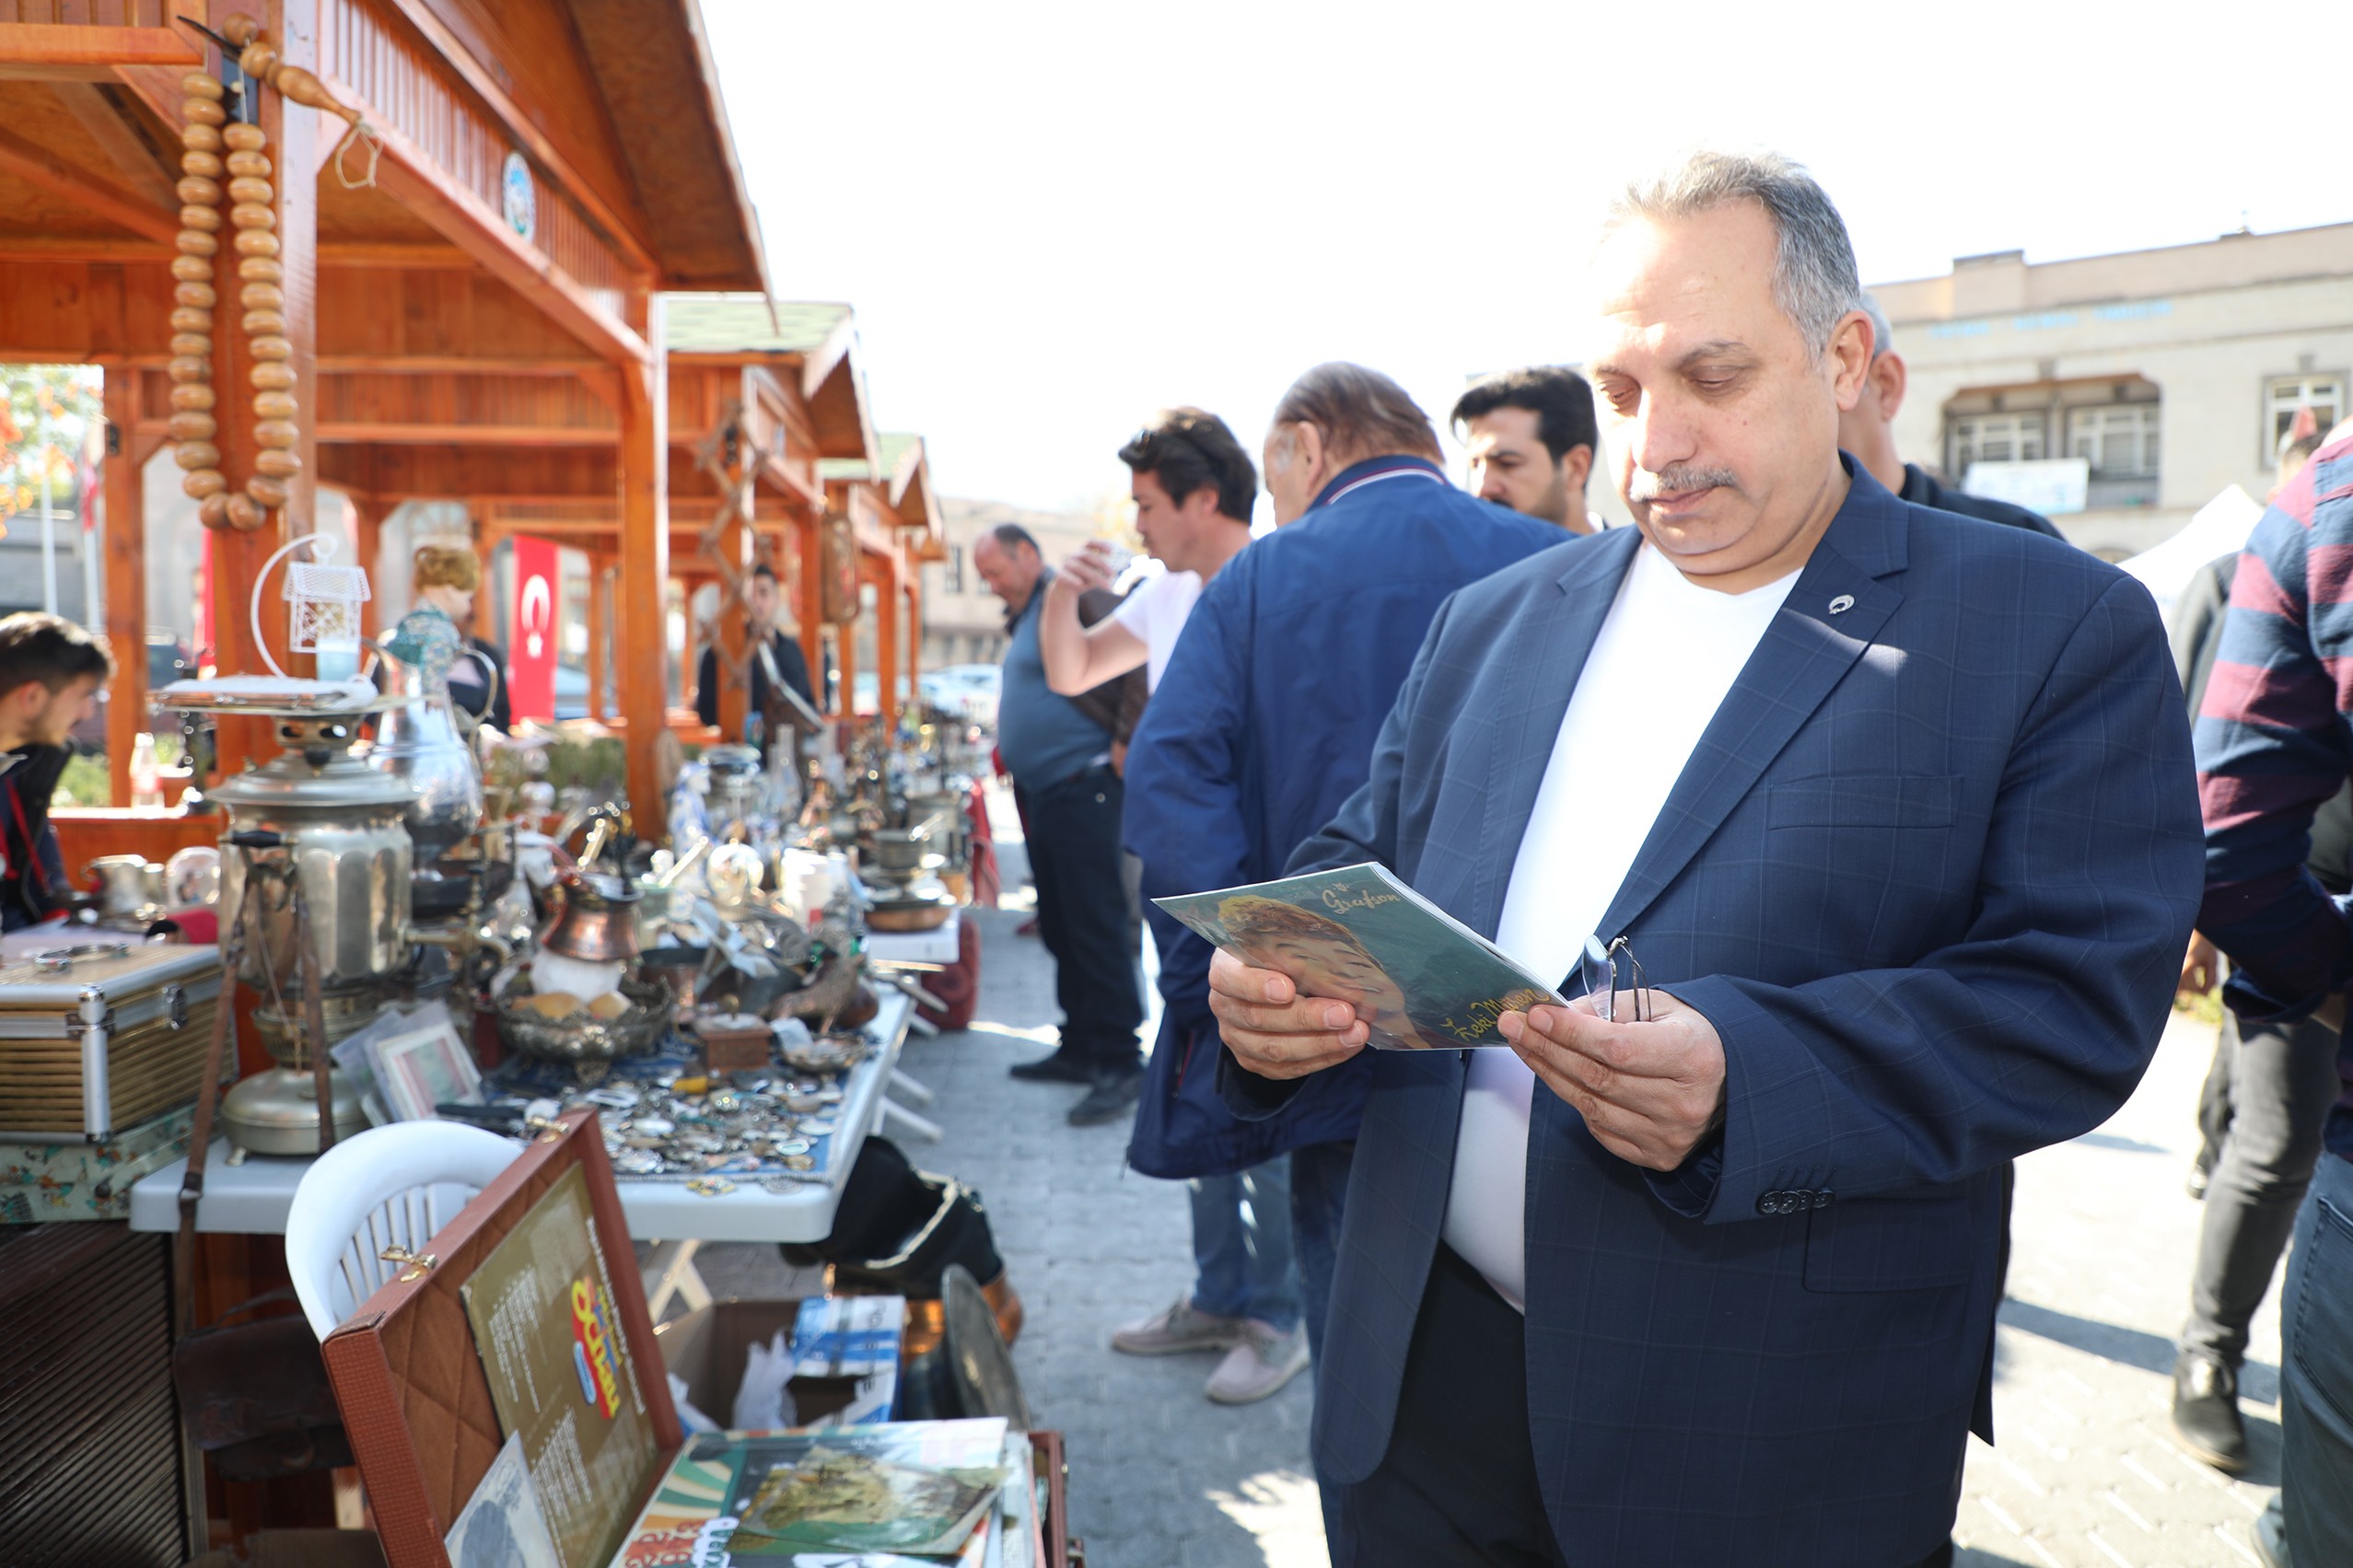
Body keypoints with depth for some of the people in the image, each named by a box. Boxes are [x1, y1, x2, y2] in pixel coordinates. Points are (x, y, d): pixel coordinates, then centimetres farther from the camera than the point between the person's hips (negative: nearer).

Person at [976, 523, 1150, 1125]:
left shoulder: (1074, 596, -11)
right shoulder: (1023, 618, 19)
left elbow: (1138, 666, -21)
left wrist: (1123, 745, -19)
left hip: (1081, 788, -10)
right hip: (1038, 792, 10)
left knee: (1095, 926, -9)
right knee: (1059, 928, 14)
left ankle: (1120, 1064, -4)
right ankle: (1079, 1050, 22)